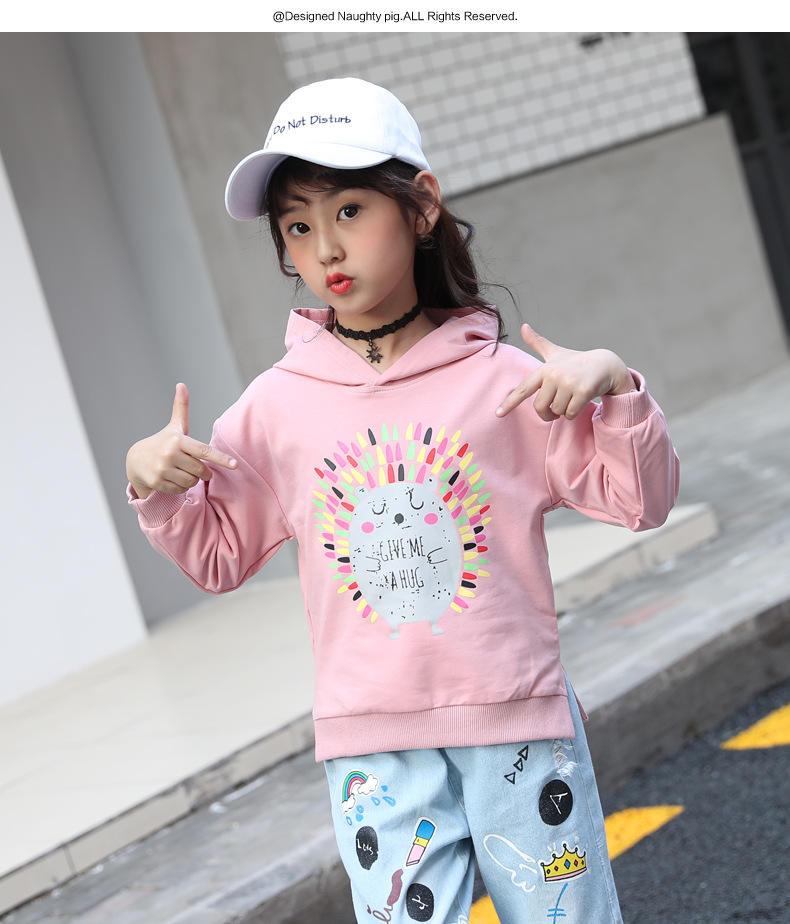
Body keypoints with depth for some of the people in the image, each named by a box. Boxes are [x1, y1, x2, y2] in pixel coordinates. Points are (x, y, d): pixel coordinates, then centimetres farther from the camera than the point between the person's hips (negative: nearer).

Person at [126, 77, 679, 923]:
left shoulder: (501, 378, -3)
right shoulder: (278, 406, 1)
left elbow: (638, 501, 0)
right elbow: (217, 553, 12)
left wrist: (612, 386, -15)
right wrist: (154, 486, -5)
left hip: (519, 725, 0)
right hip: (373, 750, 1)